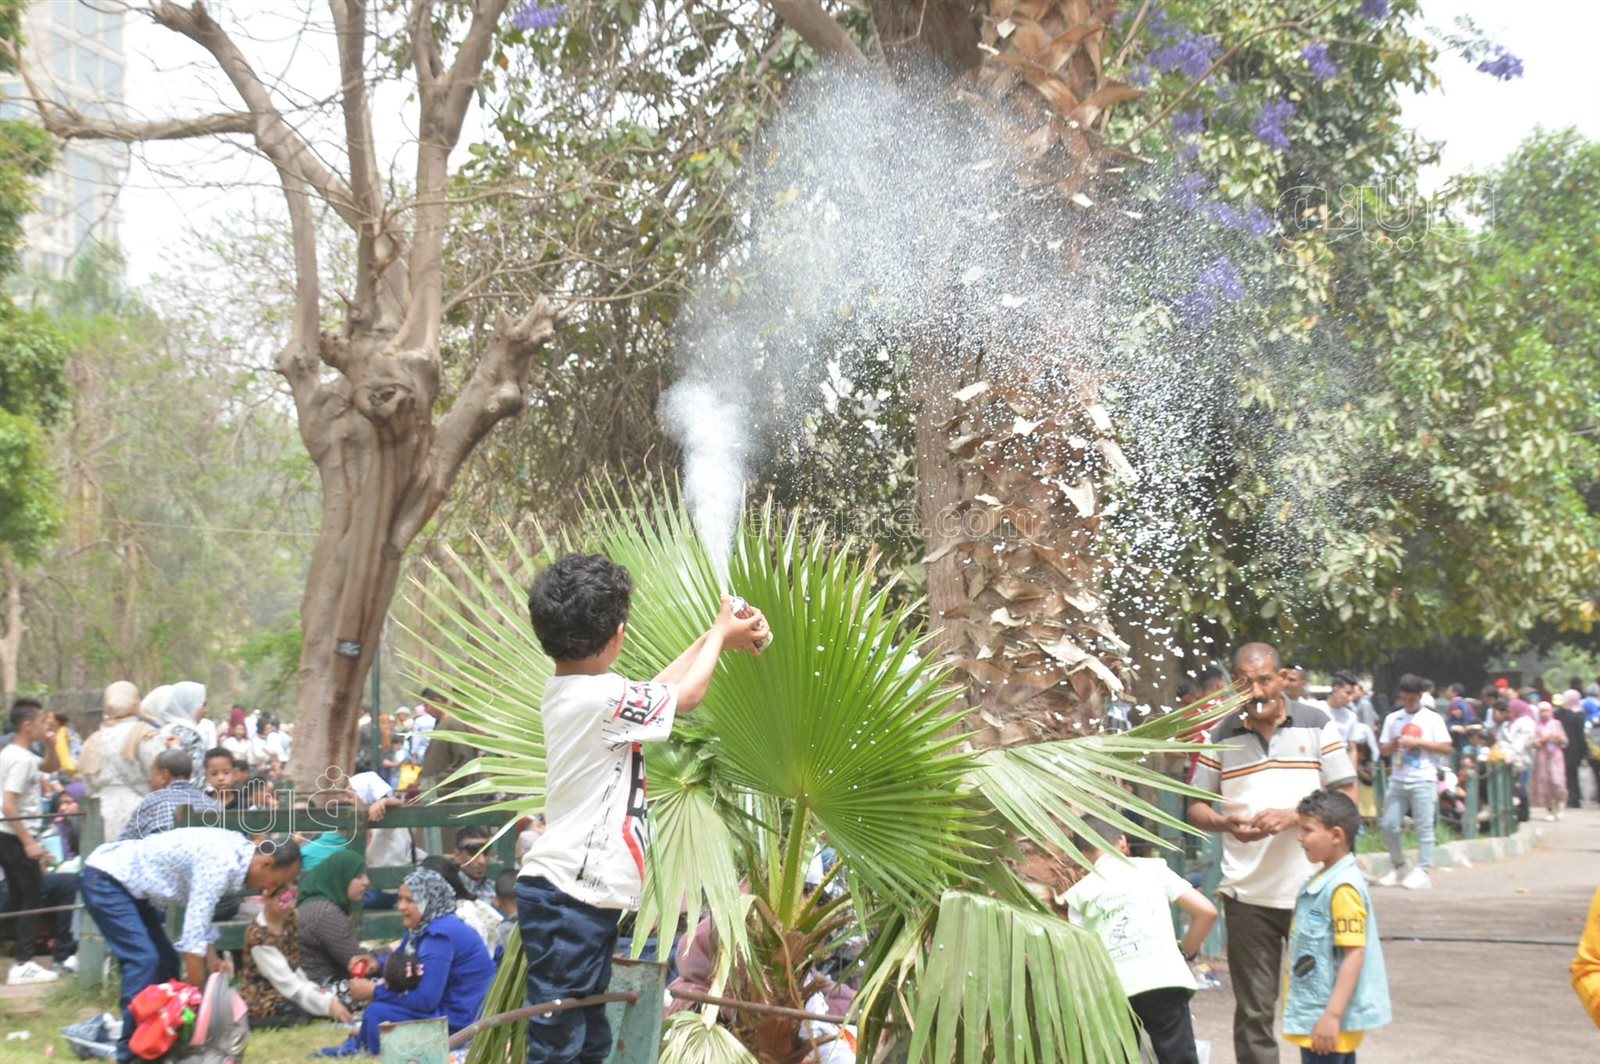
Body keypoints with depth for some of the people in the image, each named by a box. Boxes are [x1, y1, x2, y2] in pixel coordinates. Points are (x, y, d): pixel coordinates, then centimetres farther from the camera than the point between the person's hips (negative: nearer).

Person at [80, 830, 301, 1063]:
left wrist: (211, 958, 1)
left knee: (166, 960, 9)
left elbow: (197, 918, 12)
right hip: (106, 879, -10)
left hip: (126, 881, 10)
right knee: (144, 959, -20)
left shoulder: (236, 851, 2)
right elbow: (193, 933, -27)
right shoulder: (221, 864, -27)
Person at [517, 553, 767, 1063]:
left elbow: (656, 690, 22)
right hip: (569, 899, -10)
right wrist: (720, 636, 15)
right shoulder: (601, 696, -18)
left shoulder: (564, 691, 10)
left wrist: (711, 639, 28)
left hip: (578, 896, 10)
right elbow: (686, 696, -1)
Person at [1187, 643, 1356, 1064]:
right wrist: (1226, 823, -14)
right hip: (1247, 895, 1)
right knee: (1253, 1011, 5)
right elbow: (1196, 808, 9)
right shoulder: (1221, 736, 5)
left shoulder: (1317, 725, 1)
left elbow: (1347, 796, 0)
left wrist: (1293, 816, -16)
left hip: (1312, 890, -1)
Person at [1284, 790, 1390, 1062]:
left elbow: (1354, 954, -23)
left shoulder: (1343, 888, -19)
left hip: (1327, 1020, -10)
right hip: (1313, 1013, 10)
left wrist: (1333, 1015, -25)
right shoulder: (1321, 880, 11)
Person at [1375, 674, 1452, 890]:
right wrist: (1394, 745, -9)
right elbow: (1383, 750, 12)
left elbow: (1446, 748, -4)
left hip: (1423, 781, -4)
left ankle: (1423, 872, 0)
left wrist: (1418, 742, -12)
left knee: (1424, 827, -4)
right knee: (1389, 825, 1)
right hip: (1397, 780, 4)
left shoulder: (1433, 719, 1)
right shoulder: (1392, 719, 11)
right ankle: (1398, 868, 17)